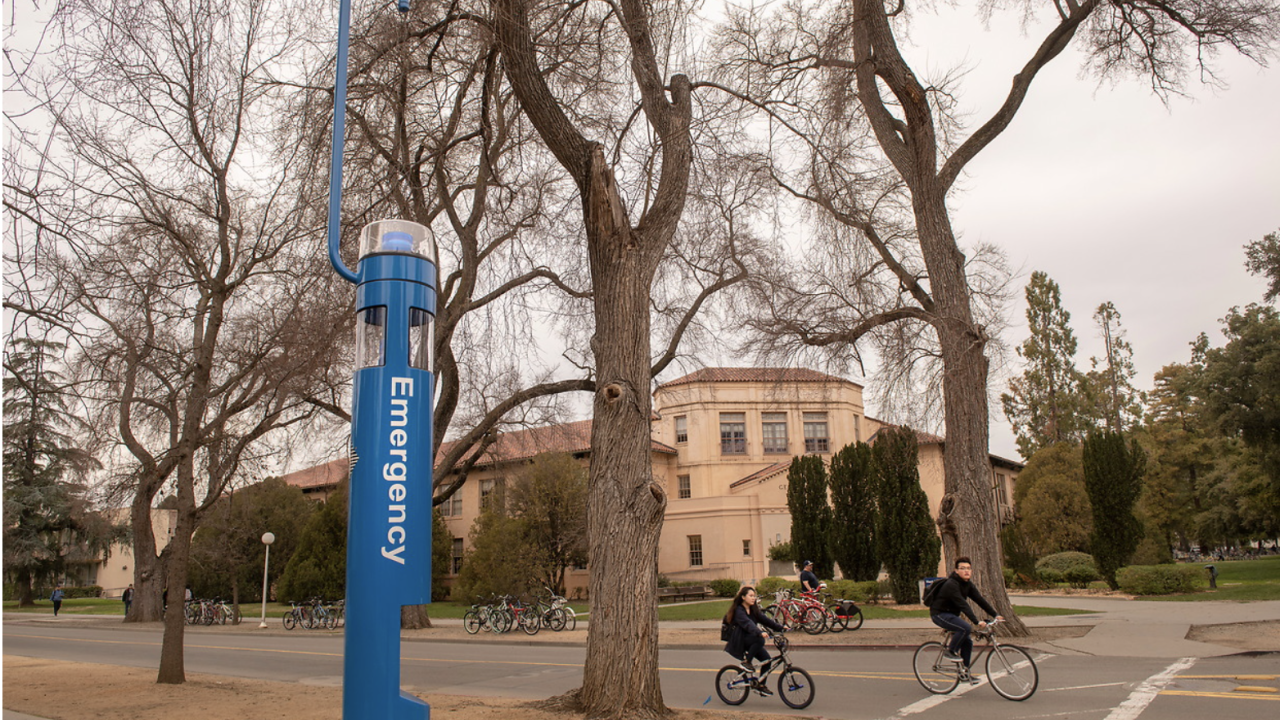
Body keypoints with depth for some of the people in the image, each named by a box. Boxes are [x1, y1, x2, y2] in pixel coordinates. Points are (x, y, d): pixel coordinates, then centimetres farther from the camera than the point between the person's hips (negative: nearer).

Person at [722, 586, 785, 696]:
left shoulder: (753, 610, 9)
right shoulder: (738, 611, -17)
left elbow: (764, 619, 4)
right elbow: (748, 624, -33)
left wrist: (780, 628, -7)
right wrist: (760, 633, -48)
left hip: (750, 640, 8)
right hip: (739, 642, -8)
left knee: (766, 658, -10)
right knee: (760, 640, -32)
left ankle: (760, 684, 2)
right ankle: (746, 662, -17)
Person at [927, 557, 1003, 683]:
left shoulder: (968, 585, 4)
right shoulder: (951, 584, -25)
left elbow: (980, 600, 1)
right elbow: (963, 605, -32)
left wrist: (995, 615, -9)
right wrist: (977, 621, -38)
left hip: (951, 615, 9)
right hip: (939, 614, -9)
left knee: (967, 642, 4)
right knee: (966, 628, -28)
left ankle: (964, 672, 16)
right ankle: (950, 652, -10)